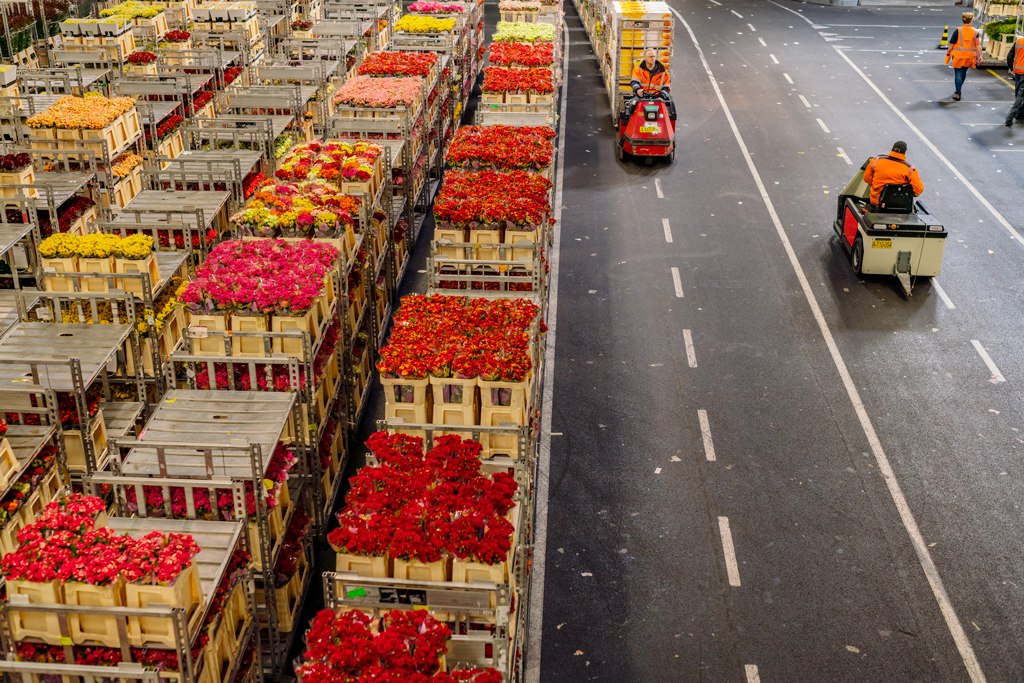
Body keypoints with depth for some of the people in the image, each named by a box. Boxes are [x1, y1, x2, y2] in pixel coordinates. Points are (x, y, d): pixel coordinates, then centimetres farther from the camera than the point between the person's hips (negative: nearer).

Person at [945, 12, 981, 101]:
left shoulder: (958, 31, -7)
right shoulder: (975, 32, 1)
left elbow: (952, 44, -6)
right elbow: (978, 45, -4)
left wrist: (948, 54, 4)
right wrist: (980, 56, -3)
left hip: (958, 55, -3)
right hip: (969, 56, 3)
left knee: (958, 73, -2)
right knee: (964, 72, 20)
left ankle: (958, 94, -12)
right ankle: (958, 90, 36)